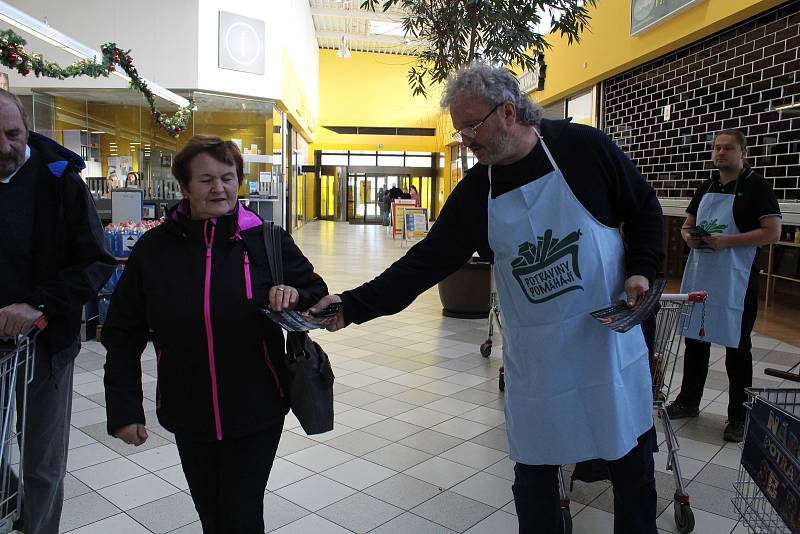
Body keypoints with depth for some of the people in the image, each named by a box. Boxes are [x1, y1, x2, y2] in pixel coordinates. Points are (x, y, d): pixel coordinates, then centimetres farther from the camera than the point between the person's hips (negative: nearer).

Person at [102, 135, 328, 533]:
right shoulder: (153, 249, -4)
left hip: (256, 412, -2)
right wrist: (124, 408, -1)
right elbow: (124, 335, 2)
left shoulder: (268, 241, -8)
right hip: (188, 414, 3)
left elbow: (316, 295, 2)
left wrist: (295, 296, -21)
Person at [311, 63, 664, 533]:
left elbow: (645, 209, 4)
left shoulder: (584, 148, -8)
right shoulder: (474, 194, -2)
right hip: (536, 357, 2)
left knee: (633, 461, 15)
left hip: (610, 339, -1)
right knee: (534, 471, 11)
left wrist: (642, 269, -9)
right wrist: (354, 305, -11)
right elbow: (426, 262, -3)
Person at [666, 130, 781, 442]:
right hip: (699, 277, 6)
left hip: (736, 282, -6)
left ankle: (738, 417, 17)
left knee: (737, 347, 4)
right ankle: (688, 401, 29)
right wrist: (688, 235, -4)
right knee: (694, 340, 14)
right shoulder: (707, 187, 13)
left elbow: (772, 232, -13)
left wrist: (726, 241, -22)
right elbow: (688, 223, 20)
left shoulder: (756, 186, -6)